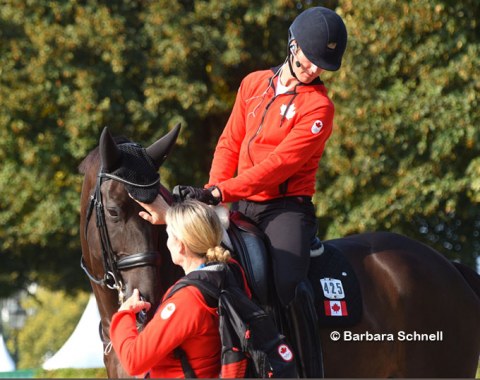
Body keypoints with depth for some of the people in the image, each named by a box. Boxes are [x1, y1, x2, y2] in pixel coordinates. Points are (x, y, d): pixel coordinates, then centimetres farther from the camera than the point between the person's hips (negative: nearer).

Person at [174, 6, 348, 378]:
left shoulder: (318, 107, -8)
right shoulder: (254, 84, 11)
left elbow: (280, 164, -16)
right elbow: (230, 144, 13)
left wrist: (219, 192, -23)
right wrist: (211, 192, -4)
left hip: (287, 207, -6)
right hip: (242, 206, 6)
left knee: (287, 284, -29)